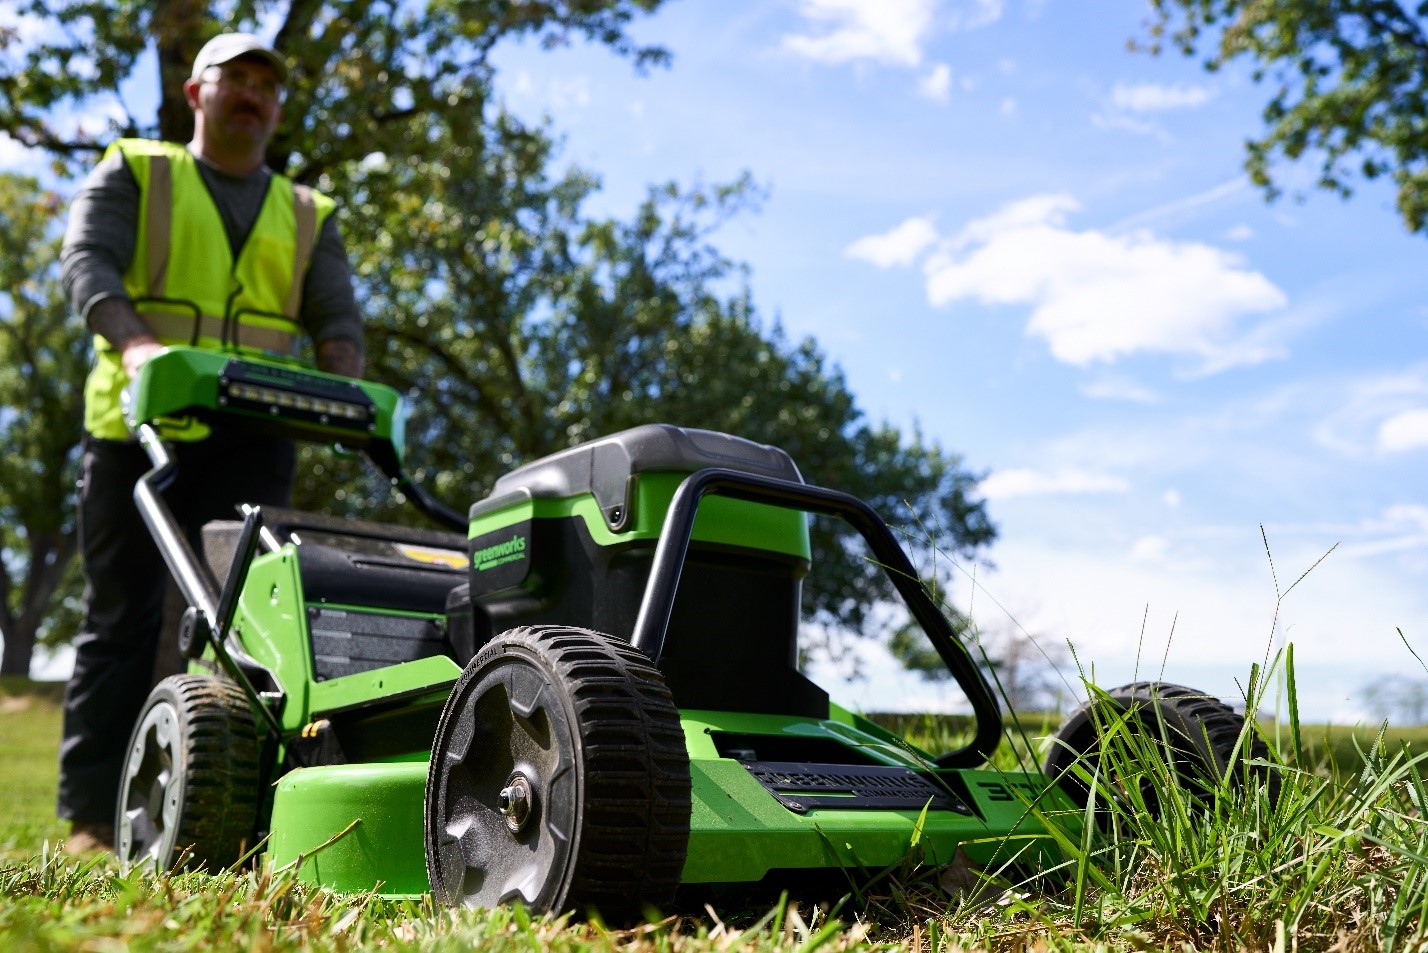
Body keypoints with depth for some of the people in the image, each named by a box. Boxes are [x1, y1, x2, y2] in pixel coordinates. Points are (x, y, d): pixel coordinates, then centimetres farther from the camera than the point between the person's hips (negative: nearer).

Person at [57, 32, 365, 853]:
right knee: (122, 614, 1)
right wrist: (131, 340, -27)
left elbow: (337, 317, 7)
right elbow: (86, 259, -5)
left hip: (252, 437, 2)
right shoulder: (133, 174, 12)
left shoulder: (307, 216, 19)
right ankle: (93, 815, 7)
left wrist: (342, 388, -16)